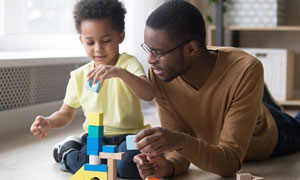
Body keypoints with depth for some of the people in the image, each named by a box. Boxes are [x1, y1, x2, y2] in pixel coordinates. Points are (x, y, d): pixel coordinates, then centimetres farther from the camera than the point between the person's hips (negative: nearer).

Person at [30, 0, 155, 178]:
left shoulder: (128, 63, -5)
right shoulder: (79, 76, 6)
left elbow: (149, 95, -23)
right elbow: (66, 113, 16)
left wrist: (120, 73, -39)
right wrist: (48, 122, -8)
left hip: (128, 134, -1)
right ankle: (68, 151, 8)